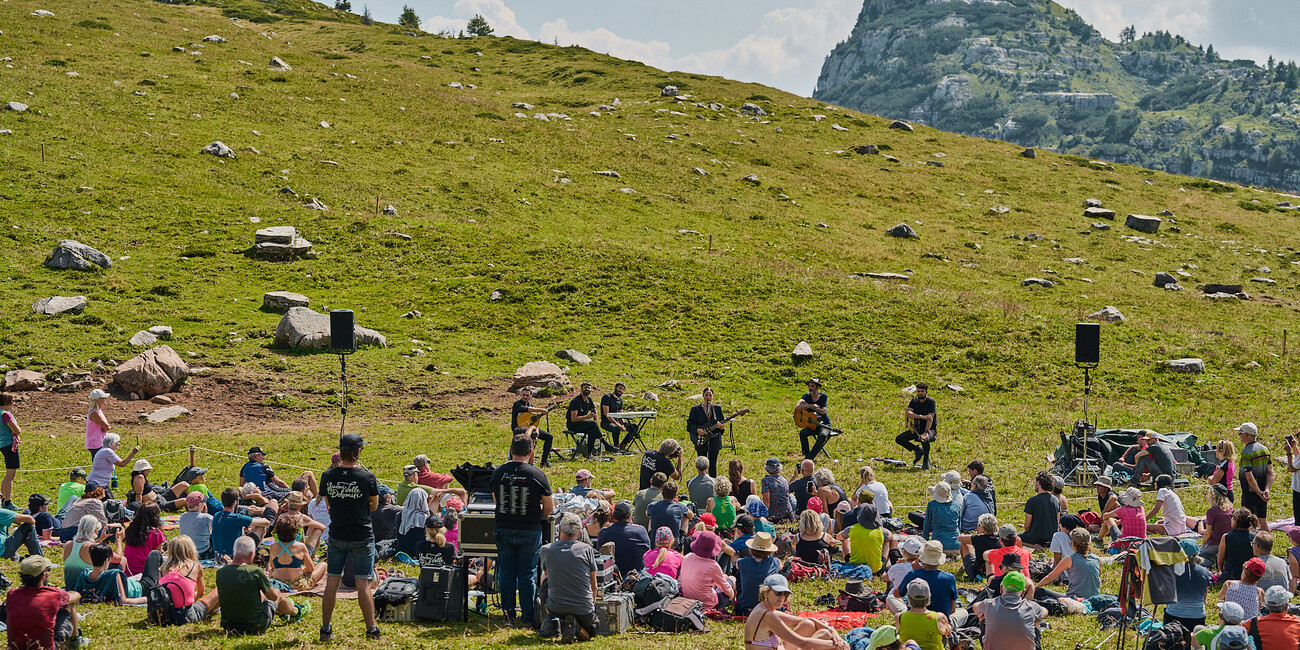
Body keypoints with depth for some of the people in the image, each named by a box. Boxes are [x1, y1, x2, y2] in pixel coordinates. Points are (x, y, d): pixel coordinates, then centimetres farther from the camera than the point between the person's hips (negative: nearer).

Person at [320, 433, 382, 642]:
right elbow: (374, 506, 2)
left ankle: (325, 629, 13)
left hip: (336, 536, 3)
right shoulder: (367, 478, -12)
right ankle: (371, 629, 6)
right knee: (363, 584, 2)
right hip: (362, 537, -3)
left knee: (332, 582, 9)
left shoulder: (327, 476, -4)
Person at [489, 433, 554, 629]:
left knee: (506, 573, 10)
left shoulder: (498, 473, -1)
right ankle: (527, 616, 7)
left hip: (504, 529, 2)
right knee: (527, 574, 5)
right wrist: (539, 516, 19)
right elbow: (549, 507, -1)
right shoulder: (537, 475, -9)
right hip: (529, 531, -2)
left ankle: (509, 615, 13)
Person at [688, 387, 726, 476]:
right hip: (701, 441, -1)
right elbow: (690, 424, 0)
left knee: (713, 465, 5)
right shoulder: (695, 409, 0)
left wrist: (720, 426, -13)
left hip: (714, 440, 1)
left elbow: (722, 423, 10)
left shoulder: (717, 408, 6)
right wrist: (697, 430, -18)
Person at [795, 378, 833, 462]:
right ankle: (806, 455, -22)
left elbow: (823, 411, -15)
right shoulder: (807, 396, 2)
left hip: (824, 424, -2)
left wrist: (807, 405, -12)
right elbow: (797, 407, -14)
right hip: (812, 425, 3)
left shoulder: (823, 396, -3)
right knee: (802, 433, -29)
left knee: (823, 435, -35)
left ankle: (809, 458, -34)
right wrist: (812, 406, -19)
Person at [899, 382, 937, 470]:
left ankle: (926, 460, -13)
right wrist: (922, 417, -32)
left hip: (930, 428, -5)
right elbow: (908, 413, -16)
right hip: (917, 429, 5)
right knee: (899, 439, -13)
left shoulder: (931, 401, -13)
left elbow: (930, 418, -24)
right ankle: (918, 450, 7)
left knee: (925, 439, -40)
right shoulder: (914, 401, 2)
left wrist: (926, 432, -38)